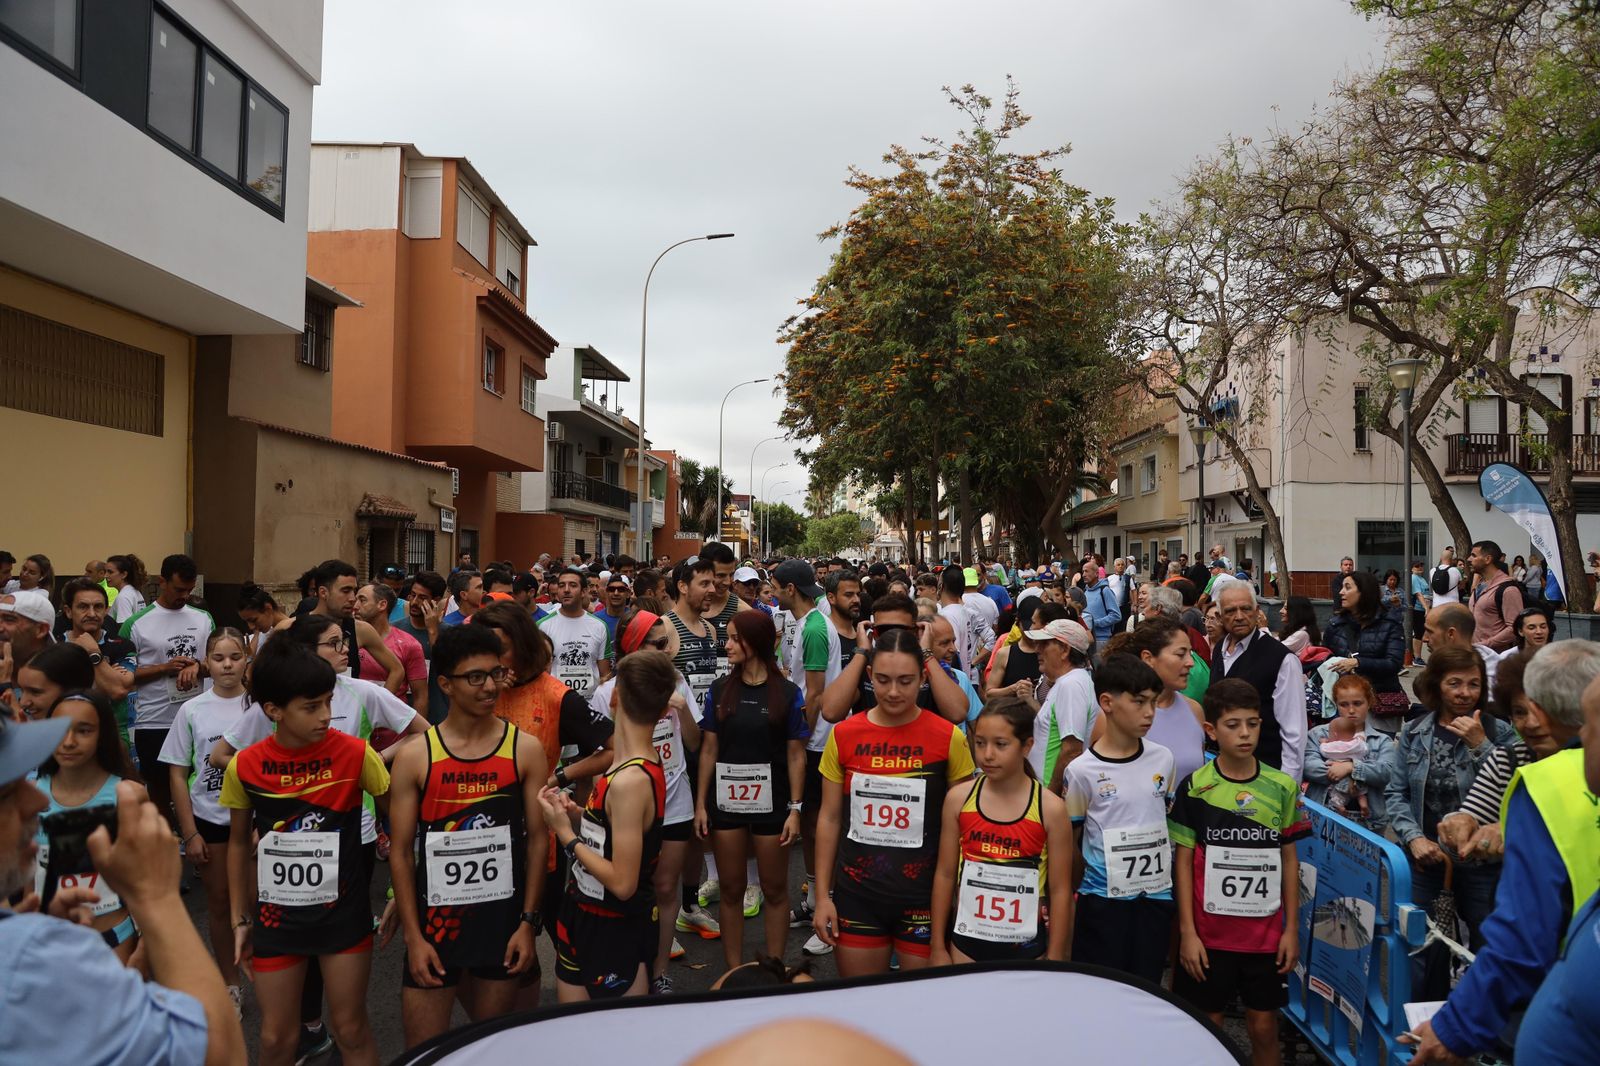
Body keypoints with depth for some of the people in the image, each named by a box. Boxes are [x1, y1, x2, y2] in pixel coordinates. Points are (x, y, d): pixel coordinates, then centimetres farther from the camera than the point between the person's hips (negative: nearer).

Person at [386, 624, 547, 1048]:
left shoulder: (526, 750, -5)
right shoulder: (414, 757, -6)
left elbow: (537, 838, -1)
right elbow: (401, 851, -3)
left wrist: (528, 922, -4)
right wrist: (413, 936, -6)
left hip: (503, 919, 1)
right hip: (436, 917, 0)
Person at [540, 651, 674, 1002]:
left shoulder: (629, 781, -27)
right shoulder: (639, 766, 0)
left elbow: (622, 883, -26)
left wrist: (565, 834, -18)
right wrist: (576, 816, -6)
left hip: (615, 931, -9)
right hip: (586, 916, 9)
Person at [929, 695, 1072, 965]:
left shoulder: (1050, 809, -11)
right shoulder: (959, 798, -6)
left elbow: (1060, 890, -4)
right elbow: (945, 875, 1)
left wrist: (1054, 963, -3)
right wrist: (937, 947, 4)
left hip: (1026, 946, -1)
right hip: (967, 943, 1)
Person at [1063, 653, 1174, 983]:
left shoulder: (1163, 759, 0)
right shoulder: (1082, 771, -12)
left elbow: (1167, 818, 14)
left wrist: (1168, 873, 10)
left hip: (1156, 894, 4)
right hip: (1103, 898, -3)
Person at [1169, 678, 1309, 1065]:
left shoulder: (1283, 787, 0)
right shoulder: (1194, 787, -7)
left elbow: (1289, 859, 6)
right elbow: (1183, 862, -4)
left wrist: (1292, 928, 4)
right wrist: (1187, 931, -7)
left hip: (1266, 933, 2)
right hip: (1208, 933, -2)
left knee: (1264, 1029, 11)